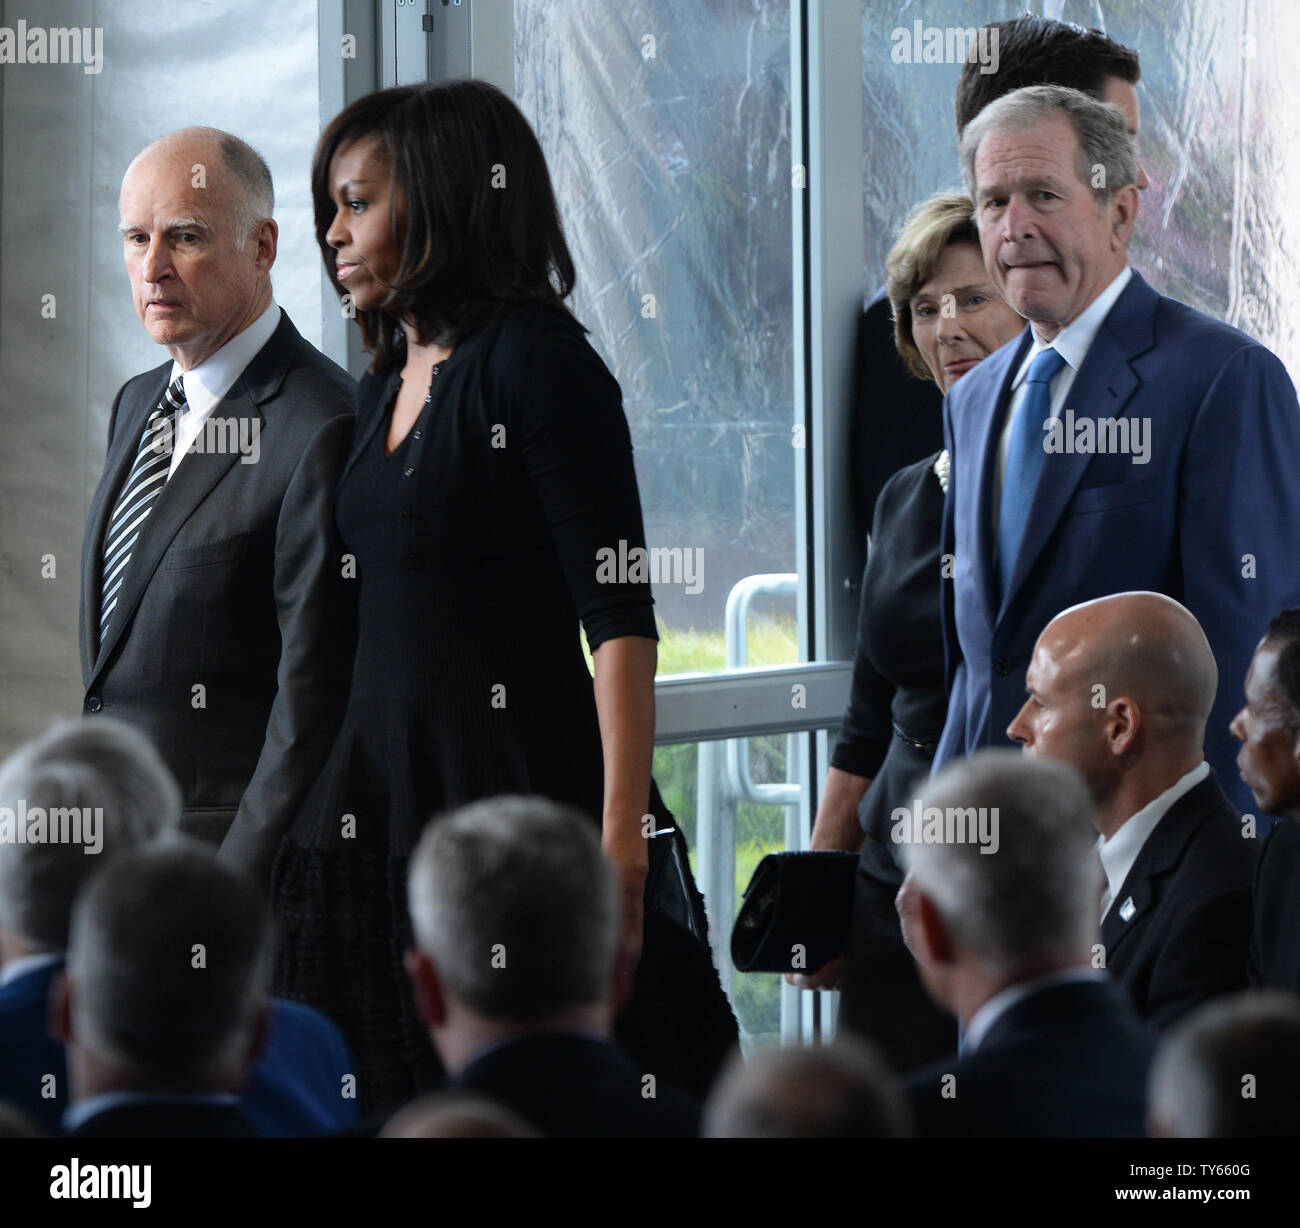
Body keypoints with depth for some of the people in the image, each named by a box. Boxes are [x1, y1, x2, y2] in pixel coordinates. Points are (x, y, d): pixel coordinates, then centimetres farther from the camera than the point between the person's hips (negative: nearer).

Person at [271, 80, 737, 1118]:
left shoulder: (537, 361, -8)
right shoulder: (386, 386, 16)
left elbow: (621, 617, -14)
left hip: (520, 789, -8)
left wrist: (622, 838, -21)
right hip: (383, 791, 8)